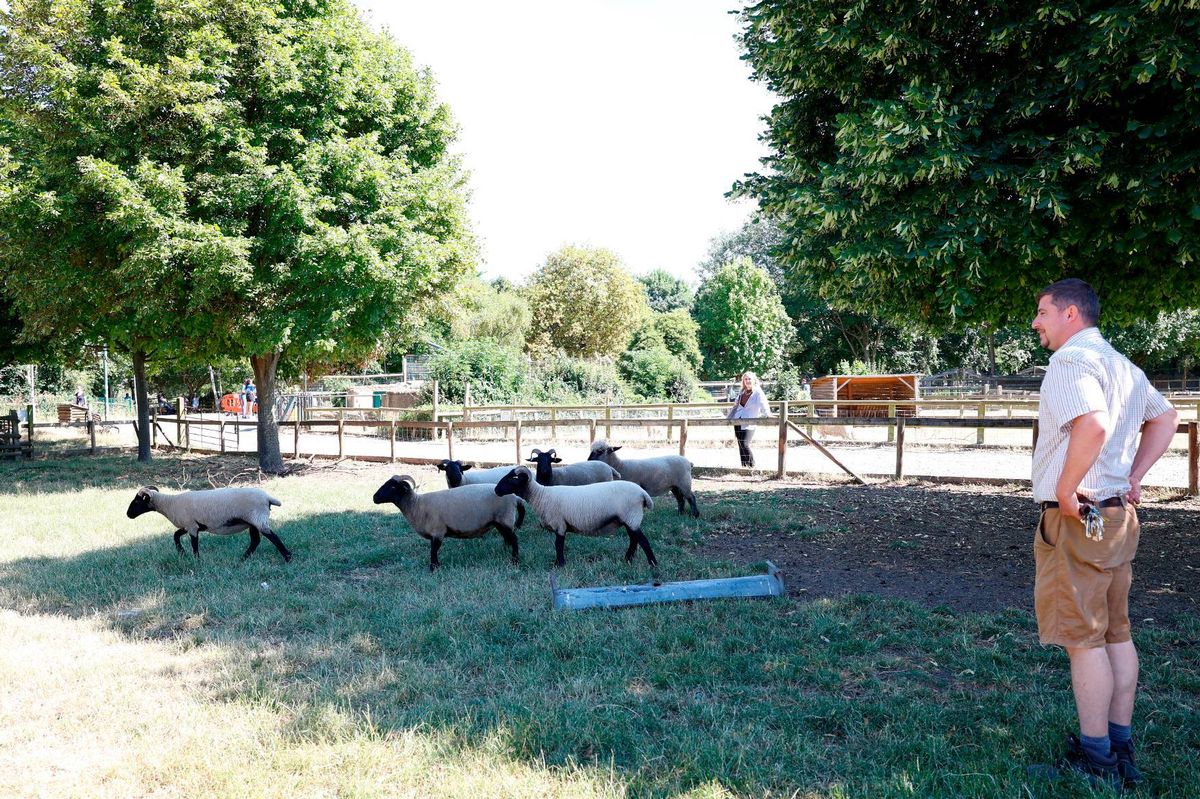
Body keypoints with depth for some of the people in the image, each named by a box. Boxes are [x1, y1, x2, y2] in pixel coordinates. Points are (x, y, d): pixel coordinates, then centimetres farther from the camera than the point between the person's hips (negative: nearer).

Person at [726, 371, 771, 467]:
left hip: (749, 424, -6)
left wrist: (768, 416, -29)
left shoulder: (758, 393, -4)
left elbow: (764, 406, -13)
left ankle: (752, 466, -3)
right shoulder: (742, 393, 14)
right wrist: (728, 418, 28)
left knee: (745, 445, -17)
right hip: (738, 423, 6)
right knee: (741, 446, 6)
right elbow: (735, 407, 25)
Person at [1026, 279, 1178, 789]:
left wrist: (1065, 489, -21)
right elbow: (1165, 418, 27)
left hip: (1075, 518, -10)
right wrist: (1135, 478, 18)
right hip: (1118, 515, 10)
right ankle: (1121, 752, 21)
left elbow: (1093, 424, -31)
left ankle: (1095, 760, 4)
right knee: (1116, 634, 13)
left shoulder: (1070, 361, -15)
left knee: (1083, 639, -3)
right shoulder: (1121, 364, 16)